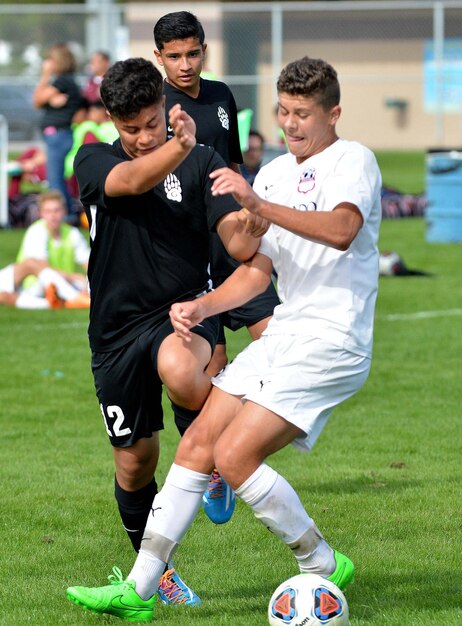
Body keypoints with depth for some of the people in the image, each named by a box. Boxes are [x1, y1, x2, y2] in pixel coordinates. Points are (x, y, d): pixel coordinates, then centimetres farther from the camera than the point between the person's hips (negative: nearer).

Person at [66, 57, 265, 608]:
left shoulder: (202, 163, 0)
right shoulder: (93, 162, 0)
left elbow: (239, 247, -9)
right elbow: (132, 181, -24)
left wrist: (248, 232, -33)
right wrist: (179, 147, -43)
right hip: (117, 330, 2)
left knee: (182, 375, -38)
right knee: (134, 462, 8)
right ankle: (155, 569, 31)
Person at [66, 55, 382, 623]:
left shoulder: (353, 160, -8)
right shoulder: (273, 174, 16)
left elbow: (342, 231, -29)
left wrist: (259, 206, -35)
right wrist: (202, 307, 6)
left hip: (331, 342, -8)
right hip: (281, 335, 8)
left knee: (235, 456, -17)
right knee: (196, 445, 0)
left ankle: (325, 568, 0)